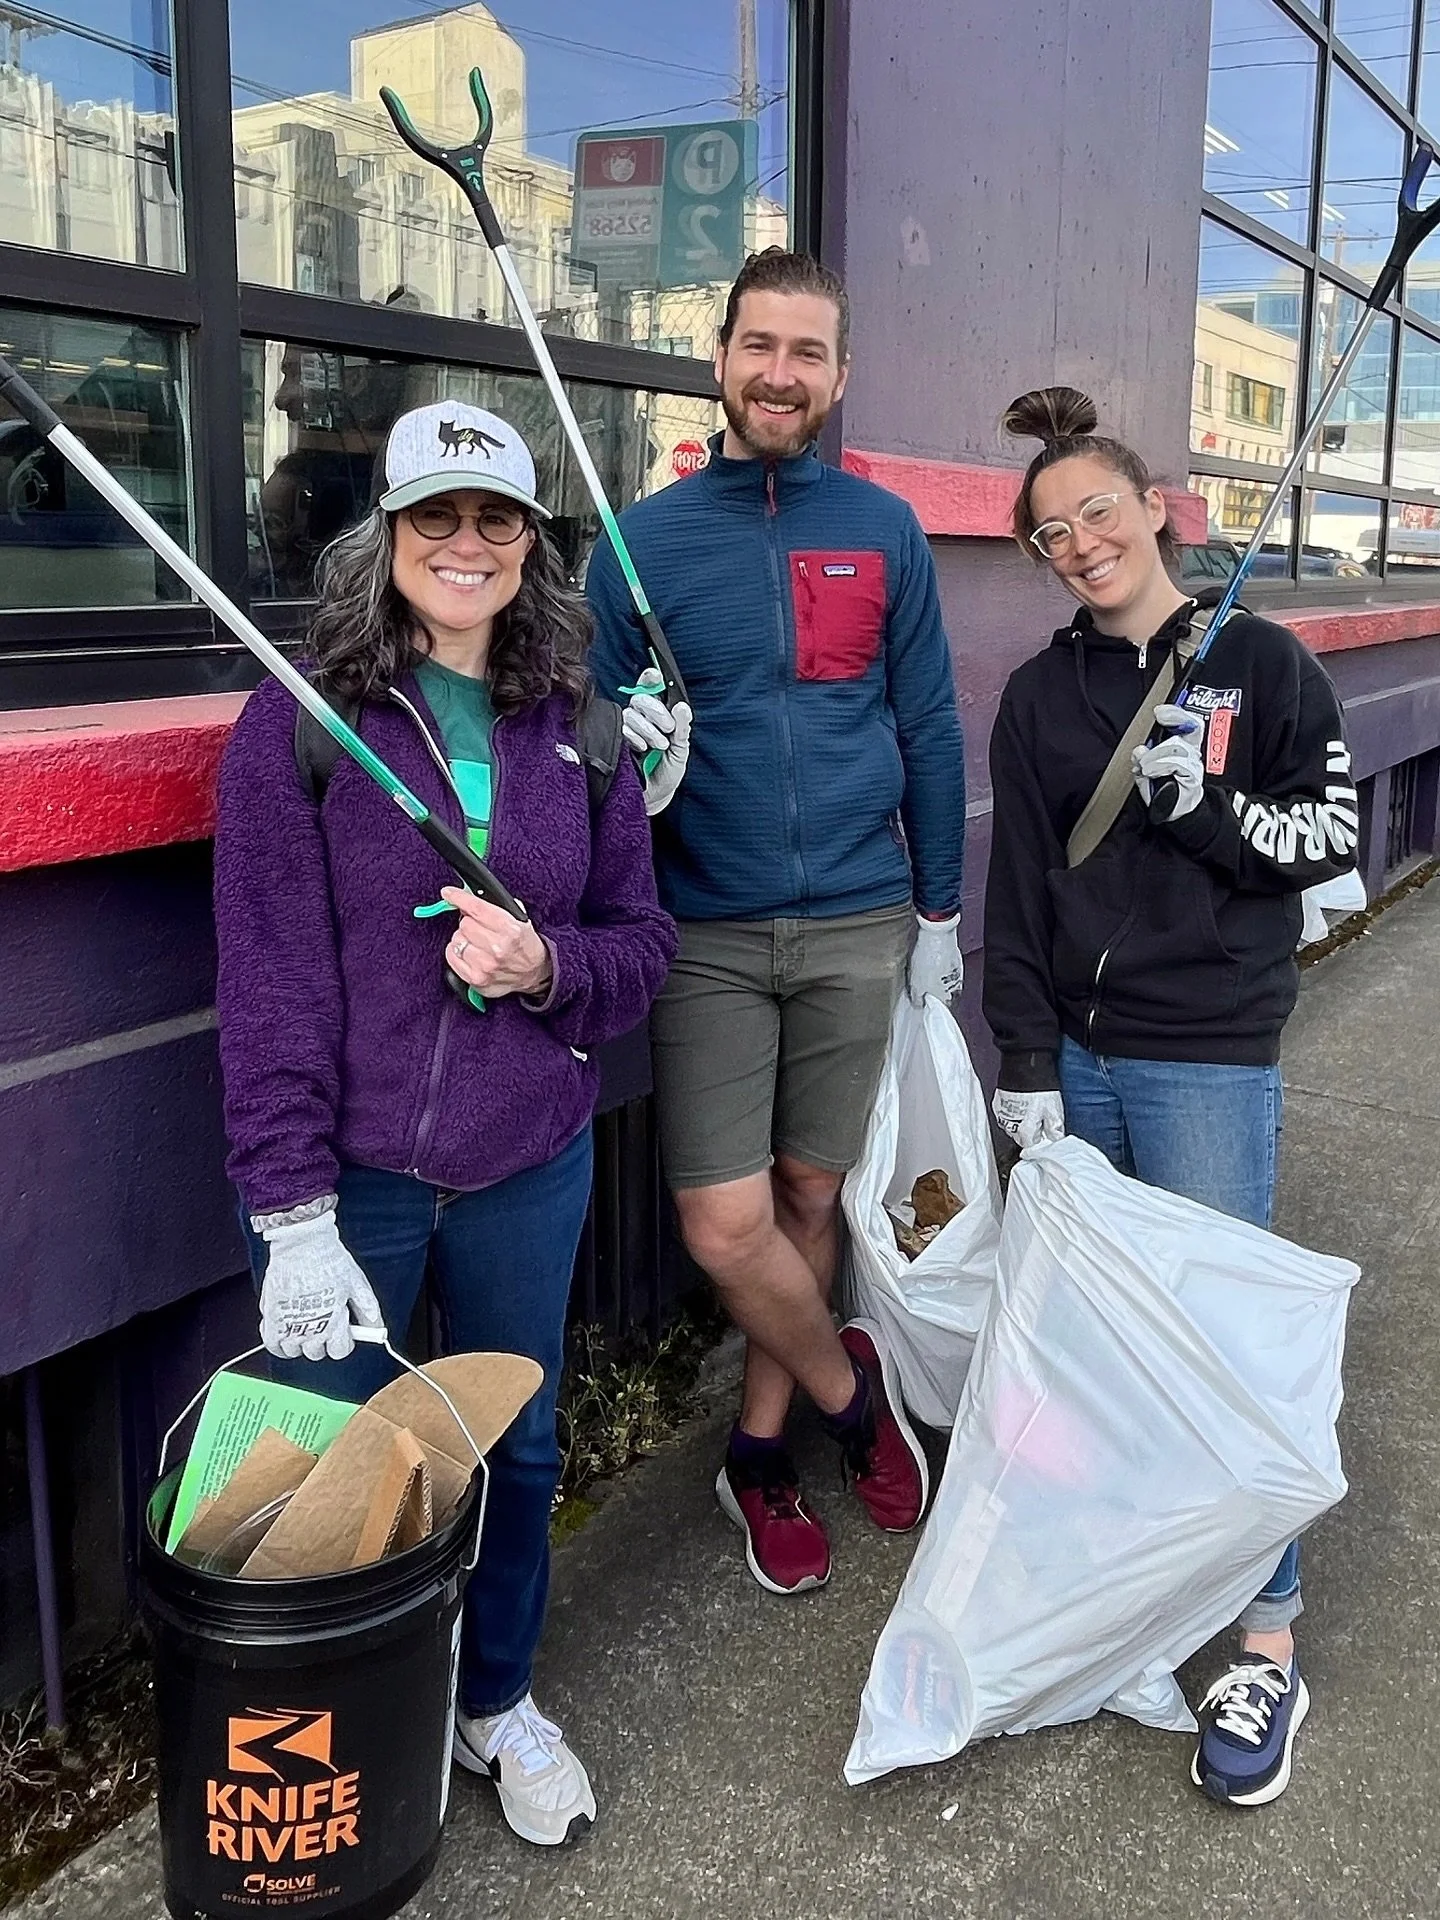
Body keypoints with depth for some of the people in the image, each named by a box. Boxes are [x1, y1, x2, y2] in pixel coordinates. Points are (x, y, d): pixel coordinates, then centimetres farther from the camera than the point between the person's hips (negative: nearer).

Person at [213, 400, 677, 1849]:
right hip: (350, 1175, -3)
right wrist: (292, 1212, -16)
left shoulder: (577, 727, 3)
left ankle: (498, 1702, 44)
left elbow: (640, 938, 7)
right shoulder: (300, 722, -8)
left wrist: (545, 965, -16)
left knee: (517, 1449, 18)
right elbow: (270, 980, -12)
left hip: (528, 1170, 4)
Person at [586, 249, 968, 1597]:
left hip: (856, 926, 1)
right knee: (726, 1225, -7)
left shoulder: (883, 532, 5)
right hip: (707, 935, -1)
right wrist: (632, 762, -18)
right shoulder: (641, 541, 2)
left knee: (809, 1195, 10)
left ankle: (760, 1449, 30)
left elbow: (927, 727, 9)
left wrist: (937, 906, 8)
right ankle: (851, 1390, 23)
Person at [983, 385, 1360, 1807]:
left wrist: (1200, 804, -13)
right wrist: (1025, 1065, 0)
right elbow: (1017, 890, 5)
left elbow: (1333, 835, 4)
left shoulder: (1260, 663, 3)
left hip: (1208, 1055, -3)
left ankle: (1267, 1647, 9)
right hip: (1073, 1050, 3)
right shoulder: (1043, 694, 8)